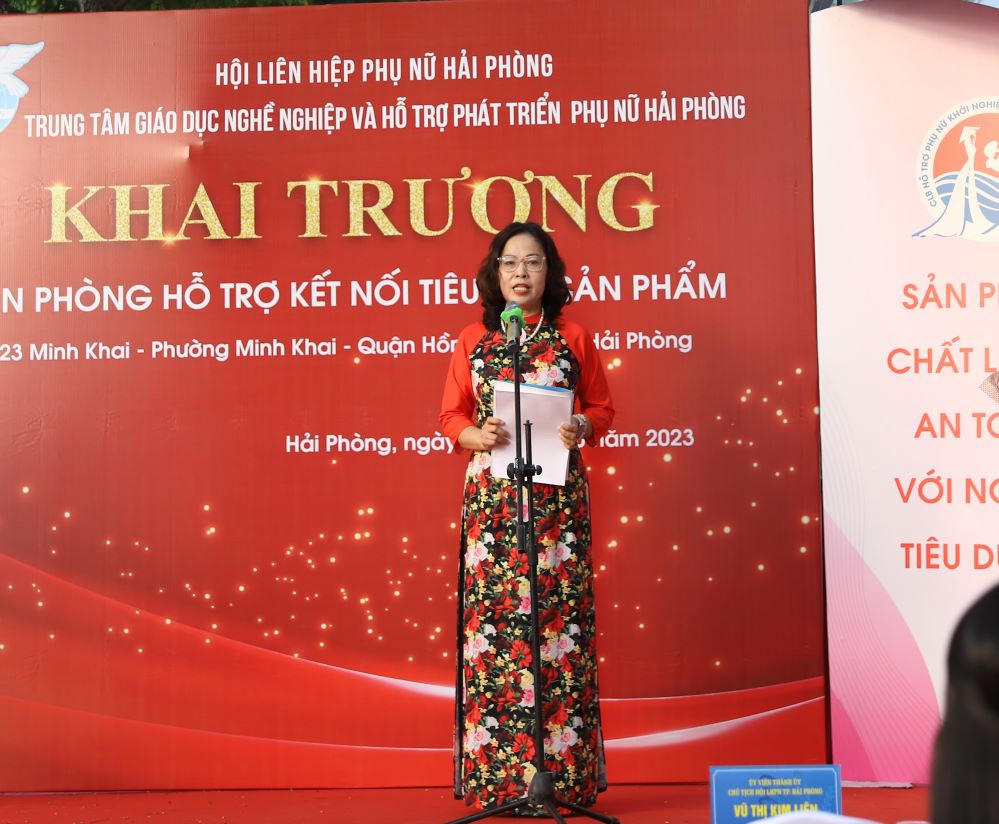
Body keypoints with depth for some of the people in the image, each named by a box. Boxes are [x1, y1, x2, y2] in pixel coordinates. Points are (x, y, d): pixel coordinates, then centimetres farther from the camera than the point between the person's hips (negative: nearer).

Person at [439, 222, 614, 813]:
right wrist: (479, 435, -10)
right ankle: (492, 779, 4)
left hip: (557, 495, 0)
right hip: (492, 493, 1)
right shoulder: (473, 341, 10)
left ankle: (565, 774, 4)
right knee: (491, 616, -3)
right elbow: (452, 417, 10)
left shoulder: (573, 338, 9)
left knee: (558, 616, -3)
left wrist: (582, 426, -9)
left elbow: (603, 407, 11)